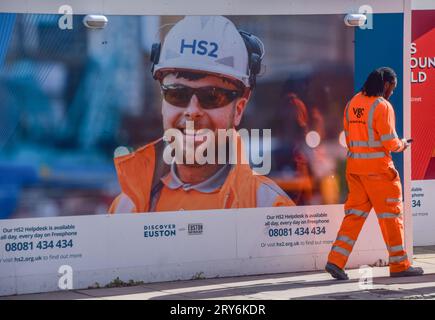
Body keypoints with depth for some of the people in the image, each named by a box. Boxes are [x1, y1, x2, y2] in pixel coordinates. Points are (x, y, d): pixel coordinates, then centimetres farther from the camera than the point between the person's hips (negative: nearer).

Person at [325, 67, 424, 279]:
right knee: (391, 214, 5)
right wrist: (401, 145, 5)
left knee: (355, 213, 10)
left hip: (354, 166, 7)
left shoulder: (352, 103, 9)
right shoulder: (382, 106, -13)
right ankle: (399, 265, 12)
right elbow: (390, 142, -14)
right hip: (378, 168, -7)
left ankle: (336, 260, 1)